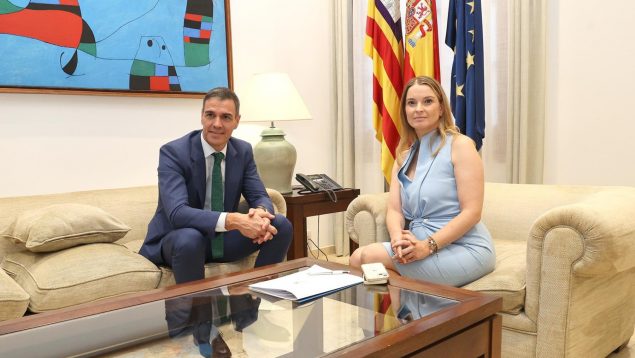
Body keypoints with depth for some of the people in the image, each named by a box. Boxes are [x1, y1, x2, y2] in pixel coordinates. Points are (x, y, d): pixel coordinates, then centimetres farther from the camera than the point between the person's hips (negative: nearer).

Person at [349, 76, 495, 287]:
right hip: (419, 246, 6)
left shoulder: (459, 145, -4)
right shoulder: (404, 155, 15)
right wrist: (398, 238, -17)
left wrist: (428, 246, -22)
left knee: (366, 257, -22)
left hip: (463, 249, -5)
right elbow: (394, 209, 6)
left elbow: (472, 212, -11)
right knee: (357, 258, -19)